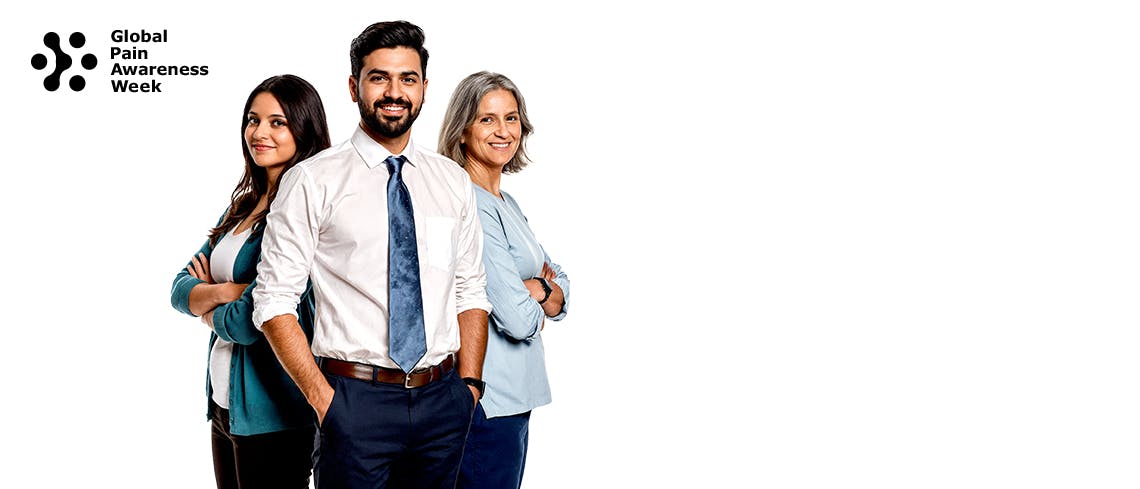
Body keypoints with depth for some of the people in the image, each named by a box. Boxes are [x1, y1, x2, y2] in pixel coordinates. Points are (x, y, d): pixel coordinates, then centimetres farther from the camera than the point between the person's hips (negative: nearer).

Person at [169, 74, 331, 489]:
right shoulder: (244, 204, 11)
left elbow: (260, 318, -21)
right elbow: (181, 290, 9)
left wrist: (208, 312, 0)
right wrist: (227, 291, -13)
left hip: (271, 412, -8)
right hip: (223, 405, 8)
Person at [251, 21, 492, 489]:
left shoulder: (454, 181, 9)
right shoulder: (312, 181, -4)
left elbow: (471, 292, 11)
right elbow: (274, 302, -7)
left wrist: (469, 384, 1)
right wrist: (322, 398, -12)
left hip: (443, 399, 4)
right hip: (356, 400, -4)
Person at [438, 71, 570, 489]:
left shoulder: (506, 203, 13)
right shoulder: (468, 205, -17)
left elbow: (560, 287, 11)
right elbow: (518, 319, -22)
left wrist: (537, 290, -11)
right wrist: (541, 296, 0)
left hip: (514, 392, 9)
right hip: (487, 396, -9)